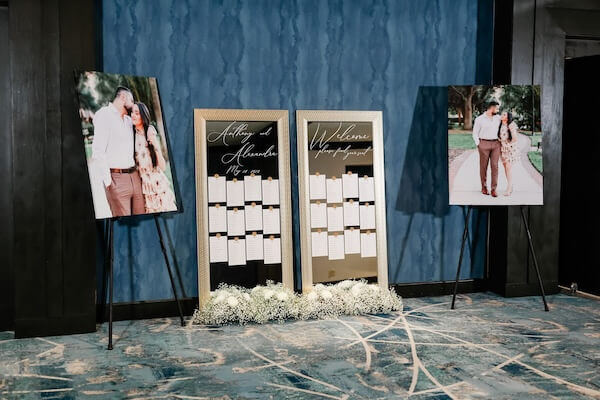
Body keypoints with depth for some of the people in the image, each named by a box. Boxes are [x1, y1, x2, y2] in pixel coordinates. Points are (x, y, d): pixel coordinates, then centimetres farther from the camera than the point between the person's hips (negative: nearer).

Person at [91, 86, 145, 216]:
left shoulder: (128, 120, 20)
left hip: (134, 176, 7)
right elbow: (98, 151, -12)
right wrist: (108, 181, -14)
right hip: (117, 178, -7)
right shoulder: (104, 114, -4)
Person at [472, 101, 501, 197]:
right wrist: (478, 145, -5)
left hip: (495, 144, 2)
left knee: (495, 166, -5)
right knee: (483, 166, 2)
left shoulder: (498, 118, 8)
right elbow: (475, 133, 2)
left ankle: (494, 189, -5)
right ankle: (484, 187, 16)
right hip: (484, 143, -2)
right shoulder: (479, 119, -2)